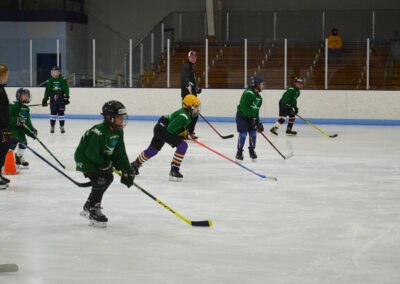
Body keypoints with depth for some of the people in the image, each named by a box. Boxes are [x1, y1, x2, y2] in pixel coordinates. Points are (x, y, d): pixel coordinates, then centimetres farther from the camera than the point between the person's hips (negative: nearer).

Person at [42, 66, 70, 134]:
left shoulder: (63, 80, 0)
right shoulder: (50, 81, 6)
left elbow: (66, 89, -3)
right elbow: (47, 91, 8)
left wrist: (66, 97, -10)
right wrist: (45, 99, 5)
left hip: (61, 98, -2)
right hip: (53, 98, 2)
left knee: (61, 112, -2)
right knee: (53, 112, 0)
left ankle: (62, 127, 6)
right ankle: (52, 127, 9)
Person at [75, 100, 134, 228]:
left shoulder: (118, 132, -3)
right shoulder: (99, 132, -31)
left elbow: (120, 153, 1)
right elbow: (92, 153, -30)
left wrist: (127, 170, -6)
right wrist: (106, 164, -20)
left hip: (101, 158, 10)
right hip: (85, 158, -10)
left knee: (108, 178, 13)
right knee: (100, 180, -20)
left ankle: (88, 207, 26)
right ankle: (92, 212, -10)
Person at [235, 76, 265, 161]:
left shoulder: (259, 97, 9)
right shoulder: (248, 93, -20)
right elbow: (243, 106, -25)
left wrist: (258, 122, 8)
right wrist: (250, 117, -25)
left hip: (252, 117, 8)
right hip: (242, 116, -8)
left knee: (253, 133, 3)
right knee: (243, 134, -9)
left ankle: (252, 151, 17)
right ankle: (239, 152, 3)